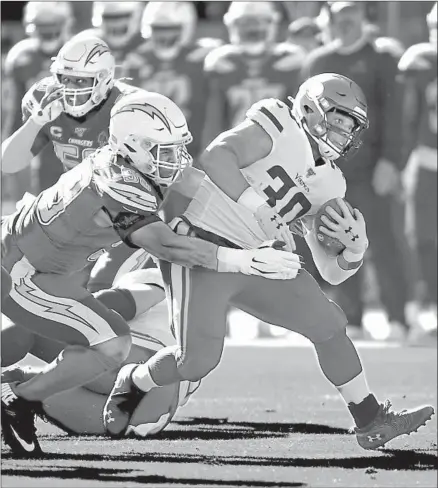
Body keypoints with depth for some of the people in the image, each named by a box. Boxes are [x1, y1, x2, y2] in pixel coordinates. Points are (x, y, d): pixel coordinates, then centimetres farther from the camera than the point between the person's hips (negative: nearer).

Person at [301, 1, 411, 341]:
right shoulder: (316, 63, 12)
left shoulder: (381, 58, 0)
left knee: (382, 241, -7)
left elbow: (393, 114, -4)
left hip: (370, 168, -4)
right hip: (331, 169, 4)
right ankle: (351, 321, 10)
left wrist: (390, 161, -13)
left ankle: (398, 319, -3)